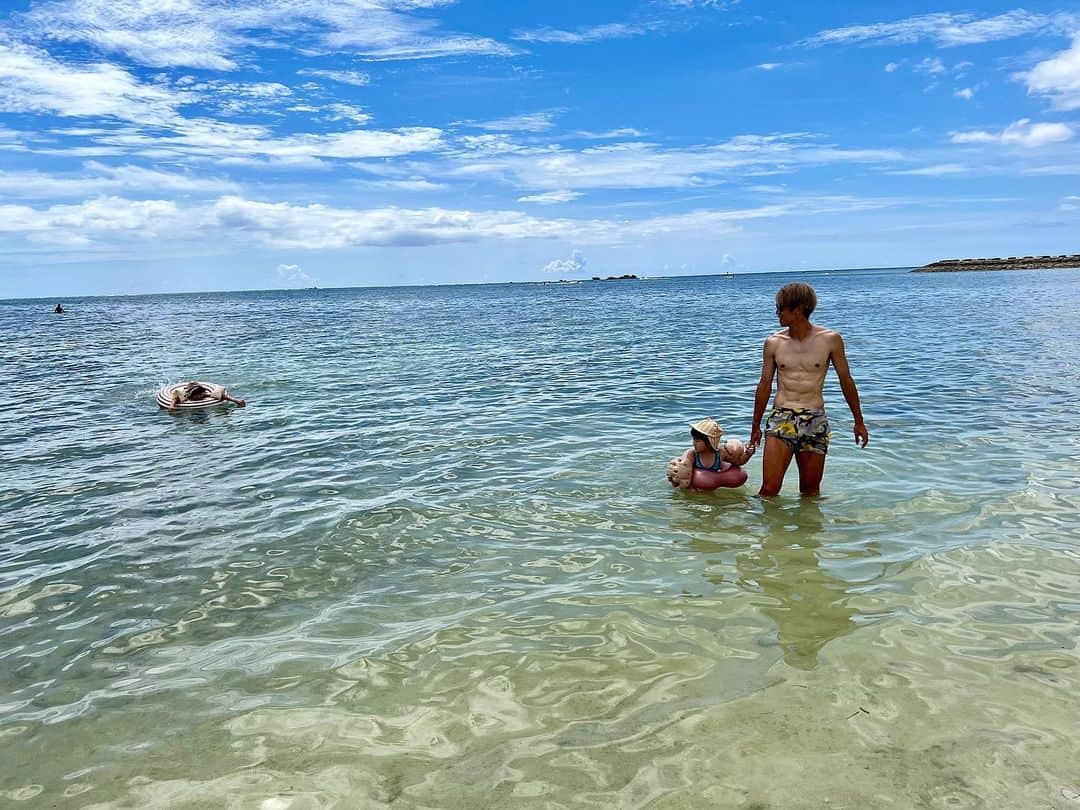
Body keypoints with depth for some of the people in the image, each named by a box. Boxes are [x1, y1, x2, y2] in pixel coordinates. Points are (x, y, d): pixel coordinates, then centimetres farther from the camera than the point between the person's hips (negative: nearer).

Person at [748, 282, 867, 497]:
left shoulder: (830, 339, -1)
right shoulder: (773, 343, 3)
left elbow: (846, 381, 8)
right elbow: (764, 386, 10)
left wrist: (859, 421, 12)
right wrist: (756, 426, 14)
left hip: (815, 420, 0)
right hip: (781, 418, 0)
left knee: (811, 490, 9)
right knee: (769, 489, -8)